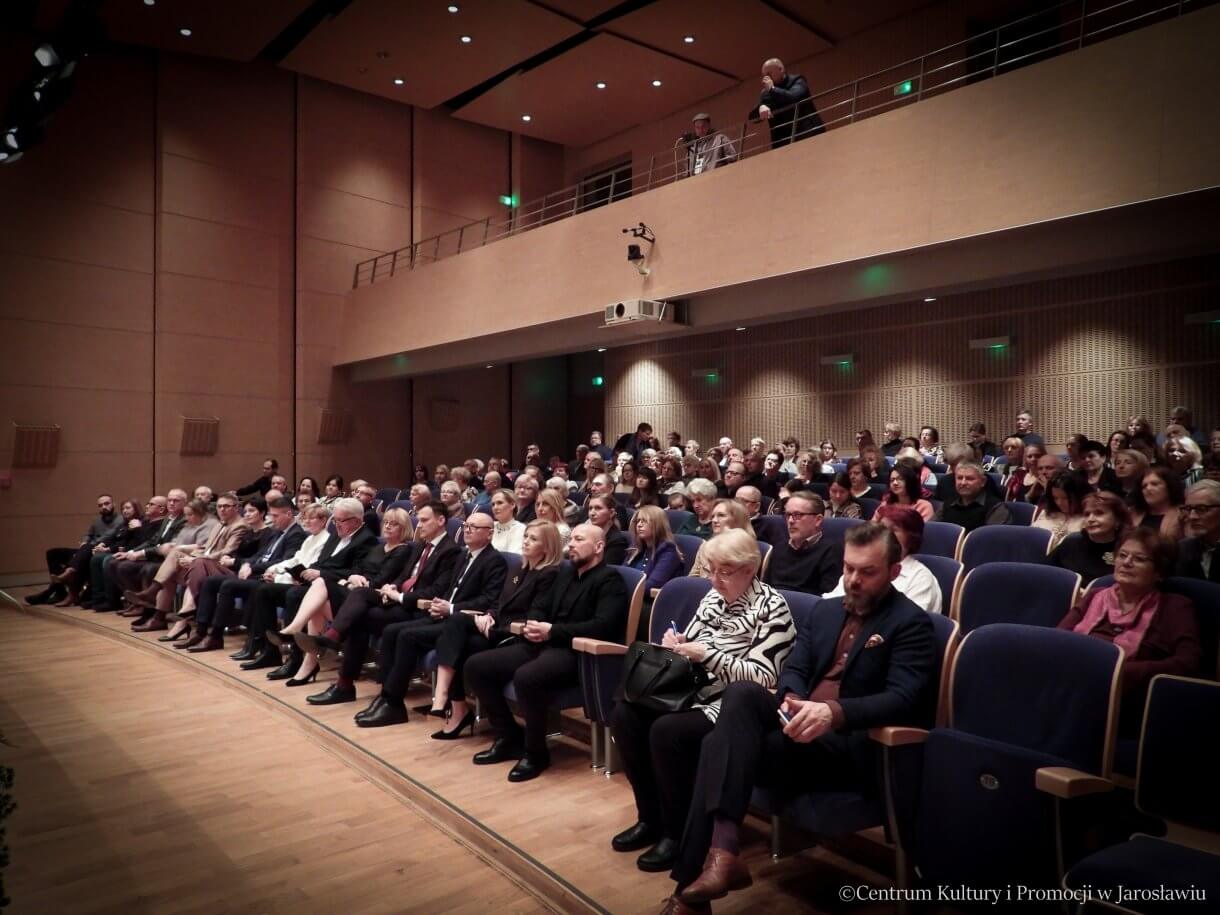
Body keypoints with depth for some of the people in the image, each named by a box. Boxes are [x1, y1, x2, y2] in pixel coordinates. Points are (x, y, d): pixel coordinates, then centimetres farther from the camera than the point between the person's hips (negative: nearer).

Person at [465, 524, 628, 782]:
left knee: (526, 677, -37)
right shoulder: (566, 572, 21)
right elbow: (540, 607, 23)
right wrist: (532, 625, -3)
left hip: (578, 654, -8)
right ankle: (509, 737, 9)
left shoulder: (609, 579, -4)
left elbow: (603, 626, -18)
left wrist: (552, 630, -20)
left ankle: (535, 751, -13)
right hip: (544, 644, 9)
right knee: (476, 666, -3)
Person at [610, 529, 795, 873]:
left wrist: (708, 655, -22)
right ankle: (650, 818, 3)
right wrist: (677, 644, -5)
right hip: (696, 691, 8)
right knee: (625, 714, -12)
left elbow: (763, 677, -17)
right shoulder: (713, 597, 12)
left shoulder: (772, 607, -10)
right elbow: (691, 643, 19)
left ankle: (679, 834, -8)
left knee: (666, 730, -30)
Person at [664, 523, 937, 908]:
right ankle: (721, 850, -30)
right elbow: (794, 668, 10)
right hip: (804, 723, 6)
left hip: (855, 744, -6)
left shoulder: (911, 624, -4)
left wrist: (833, 713, -35)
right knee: (741, 693, -27)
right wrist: (791, 701, -15)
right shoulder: (826, 609, 17)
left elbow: (902, 699, -17)